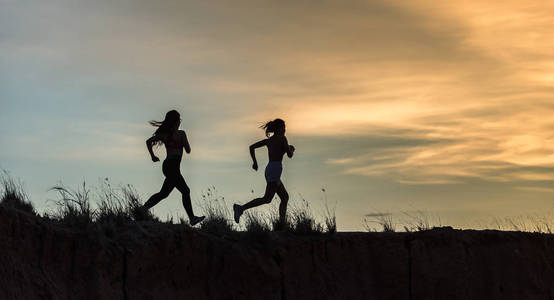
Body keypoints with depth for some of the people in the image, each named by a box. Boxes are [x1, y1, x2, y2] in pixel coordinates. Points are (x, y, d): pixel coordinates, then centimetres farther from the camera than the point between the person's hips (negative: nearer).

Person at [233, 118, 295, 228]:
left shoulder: (269, 140, 17)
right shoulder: (282, 138, -3)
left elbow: (252, 147, 14)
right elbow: (290, 155, -3)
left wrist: (254, 162, 15)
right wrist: (291, 149, 19)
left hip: (269, 170, 9)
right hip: (275, 170, -9)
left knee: (285, 197, 15)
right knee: (267, 199, -17)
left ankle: (282, 223, 9)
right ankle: (241, 208, -29)